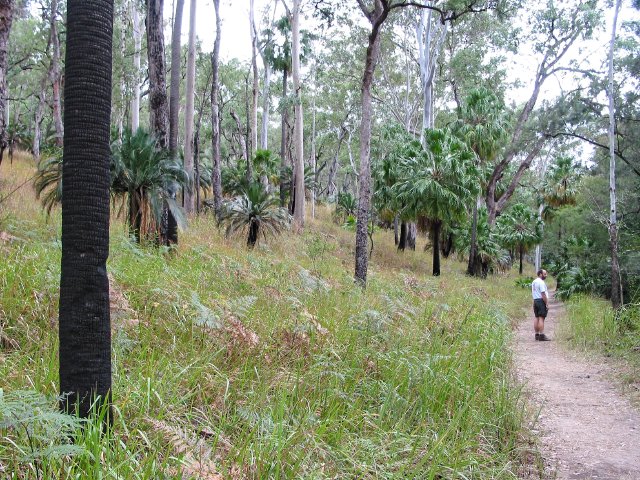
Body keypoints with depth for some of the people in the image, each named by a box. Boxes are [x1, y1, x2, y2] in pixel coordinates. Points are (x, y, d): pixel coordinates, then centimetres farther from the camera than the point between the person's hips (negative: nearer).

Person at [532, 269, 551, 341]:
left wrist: (534, 303, 17)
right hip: (541, 301, -9)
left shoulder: (534, 282, 15)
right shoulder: (541, 282, -14)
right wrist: (547, 304, -17)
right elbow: (543, 294, -19)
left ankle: (537, 335, 13)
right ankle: (542, 336, -12)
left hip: (535, 300, 9)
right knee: (541, 318, -10)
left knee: (537, 318, 10)